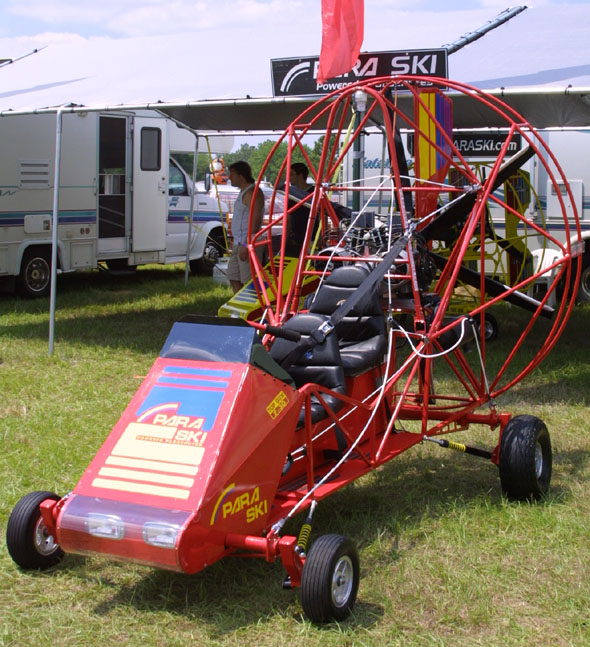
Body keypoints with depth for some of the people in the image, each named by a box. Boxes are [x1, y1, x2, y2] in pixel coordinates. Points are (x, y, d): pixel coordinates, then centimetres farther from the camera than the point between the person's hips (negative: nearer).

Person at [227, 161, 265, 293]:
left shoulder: (252, 193, -14)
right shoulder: (244, 192, 19)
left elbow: (255, 220, -23)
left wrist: (246, 244, -27)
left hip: (249, 244, -11)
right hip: (239, 244, 11)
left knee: (249, 282, -10)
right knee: (234, 279, 12)